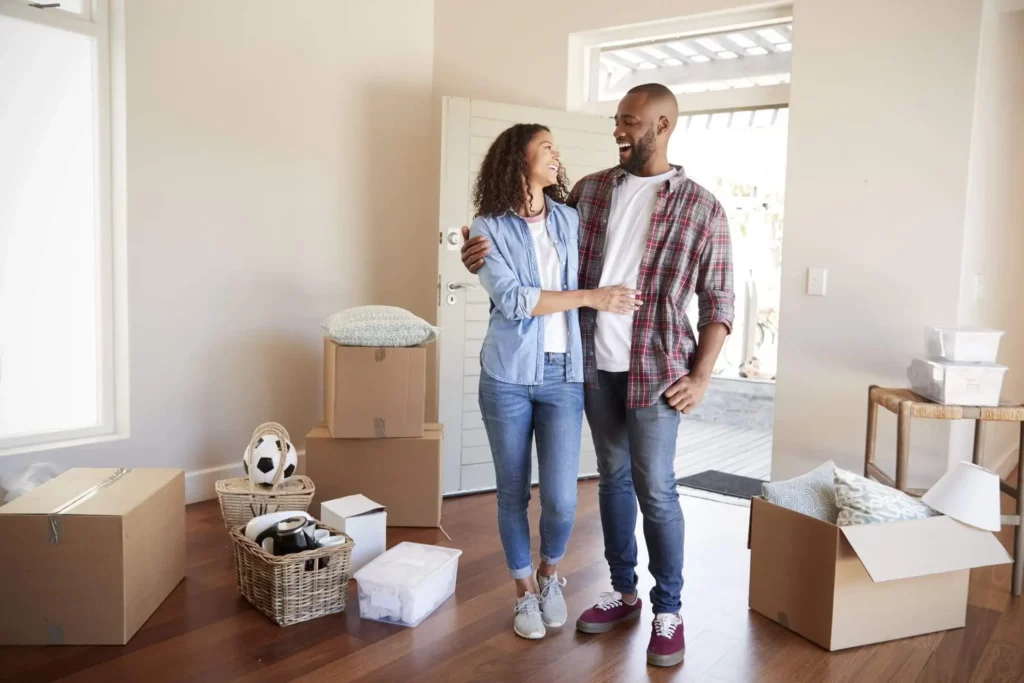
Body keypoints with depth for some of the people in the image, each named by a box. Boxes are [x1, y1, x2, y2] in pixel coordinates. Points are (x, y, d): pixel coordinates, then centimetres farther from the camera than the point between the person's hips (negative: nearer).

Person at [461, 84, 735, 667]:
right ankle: (624, 592, 30)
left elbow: (719, 300, -2)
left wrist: (701, 376, -9)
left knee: (655, 489, 1)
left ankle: (669, 611, 17)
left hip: (654, 369, -4)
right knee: (613, 478, 14)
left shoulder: (701, 208, -4)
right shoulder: (589, 191, 6)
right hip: (594, 363, 4)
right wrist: (489, 255, -7)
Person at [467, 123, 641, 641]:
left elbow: (592, 272, 18)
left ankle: (550, 573, 30)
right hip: (508, 375, -2)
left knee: (561, 499, -2)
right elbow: (512, 299, -15)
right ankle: (525, 591, 30)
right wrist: (589, 298, -18)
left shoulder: (570, 220, 7)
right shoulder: (489, 228, -4)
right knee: (513, 493, 9)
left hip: (563, 375, 2)